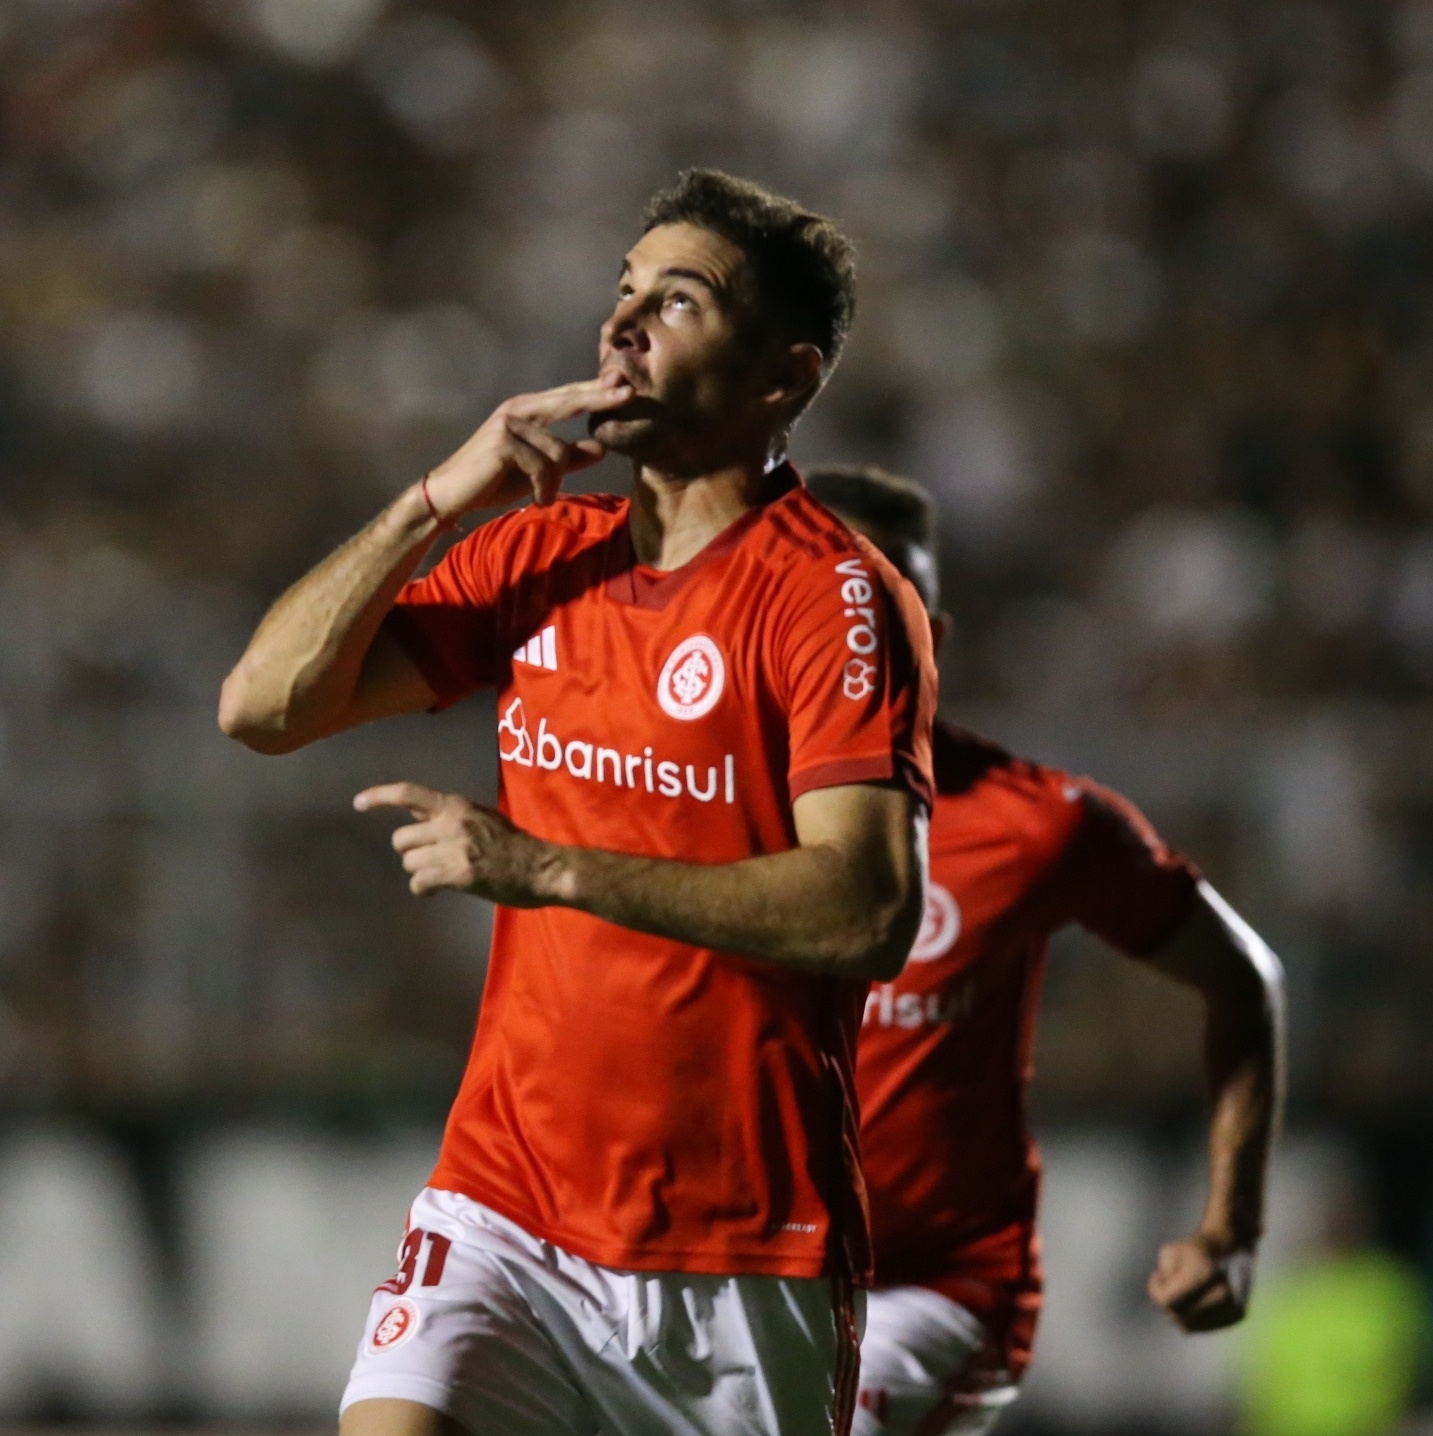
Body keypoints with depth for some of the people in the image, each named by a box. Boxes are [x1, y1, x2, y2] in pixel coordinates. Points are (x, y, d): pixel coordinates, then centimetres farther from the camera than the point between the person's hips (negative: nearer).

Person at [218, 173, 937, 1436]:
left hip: (746, 1254, -4)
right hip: (508, 1206, 4)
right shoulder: (540, 553, 9)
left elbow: (871, 913, -22)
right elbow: (264, 706, 6)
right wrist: (438, 500, -5)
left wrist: (549, 870, -23)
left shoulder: (836, 598, -10)